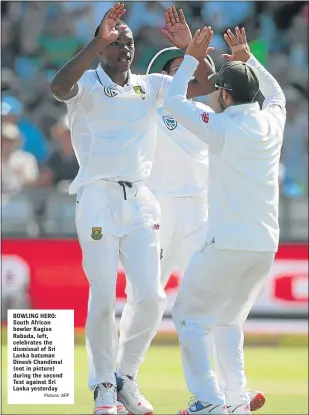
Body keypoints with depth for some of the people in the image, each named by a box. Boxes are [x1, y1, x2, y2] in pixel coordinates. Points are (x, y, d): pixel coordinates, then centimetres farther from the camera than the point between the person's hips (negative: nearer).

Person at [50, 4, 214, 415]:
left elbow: (206, 83, 7)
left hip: (140, 200, 5)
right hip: (97, 197, -5)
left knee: (151, 297, -1)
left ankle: (127, 379, 16)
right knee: (103, 299, -7)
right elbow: (59, 87, -25)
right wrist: (99, 41, -31)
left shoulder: (150, 86, 13)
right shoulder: (87, 84, -1)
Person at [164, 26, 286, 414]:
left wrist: (192, 57, 7)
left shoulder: (223, 127, -12)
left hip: (226, 244, -7)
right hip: (266, 245, 7)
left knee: (189, 314, 5)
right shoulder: (272, 122, 5)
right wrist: (248, 58, 32)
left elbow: (173, 101, -2)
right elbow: (276, 93, 30)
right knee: (228, 320, 21)